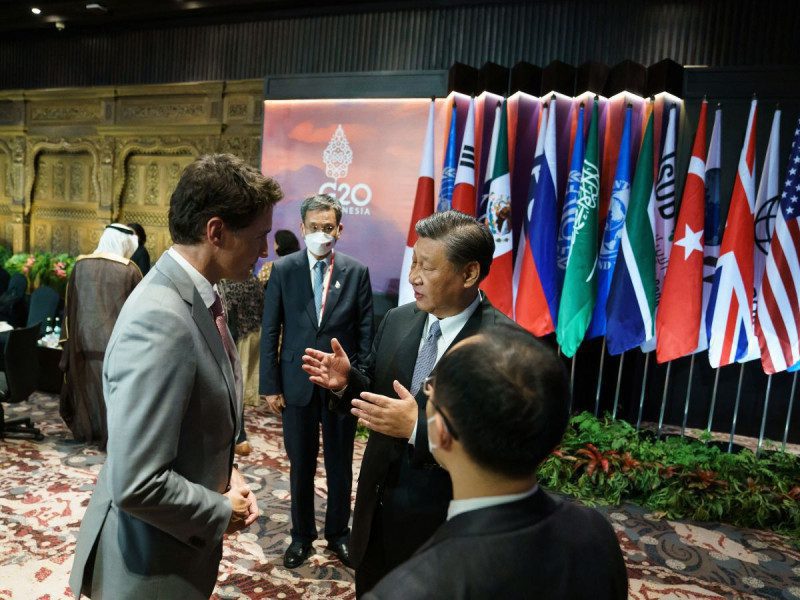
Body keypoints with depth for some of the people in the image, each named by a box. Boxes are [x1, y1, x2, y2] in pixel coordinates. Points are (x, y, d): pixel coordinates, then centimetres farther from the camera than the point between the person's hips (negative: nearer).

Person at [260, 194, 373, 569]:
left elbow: (366, 333, 0)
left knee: (340, 465, 14)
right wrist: (270, 385, -4)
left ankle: (337, 533, 34)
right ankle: (301, 535, 33)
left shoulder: (356, 272, -2)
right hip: (297, 383, 0)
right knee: (300, 466, 13)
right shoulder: (283, 269, -2)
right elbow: (270, 331, -1)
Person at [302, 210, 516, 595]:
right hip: (378, 502, 6)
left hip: (445, 519, -5)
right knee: (370, 591, 26)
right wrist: (347, 380, -13)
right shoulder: (396, 321, -2)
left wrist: (418, 427, -33)